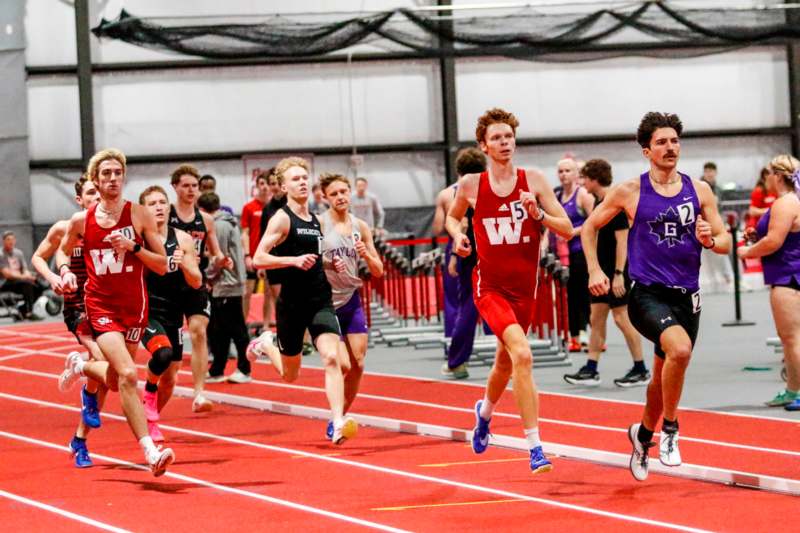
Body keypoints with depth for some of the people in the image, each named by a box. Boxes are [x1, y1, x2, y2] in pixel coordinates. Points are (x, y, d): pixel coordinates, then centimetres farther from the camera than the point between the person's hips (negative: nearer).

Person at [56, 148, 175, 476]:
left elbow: (162, 265, -2)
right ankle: (150, 452, -23)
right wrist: (64, 270, -2)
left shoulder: (139, 215, -3)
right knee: (127, 374, -22)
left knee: (115, 380, 16)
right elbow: (63, 250, 19)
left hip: (134, 306, 2)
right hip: (100, 305, -2)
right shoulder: (81, 221, -1)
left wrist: (134, 248, -17)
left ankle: (80, 366, 51)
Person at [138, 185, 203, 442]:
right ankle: (149, 393, -3)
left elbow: (196, 282, 3)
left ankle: (151, 420, 36)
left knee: (170, 379, 11)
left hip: (173, 314, 4)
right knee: (163, 353, -32)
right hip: (145, 312, -4)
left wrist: (184, 264, -17)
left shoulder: (182, 239, 2)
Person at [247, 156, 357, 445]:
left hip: (321, 301, 4)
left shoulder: (316, 221, 14)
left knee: (332, 358, -18)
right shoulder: (282, 218, -7)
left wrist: (333, 265, 9)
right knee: (290, 374, 11)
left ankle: (338, 422, -23)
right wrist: (294, 260, -27)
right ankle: (266, 343, 42)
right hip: (292, 304, -4)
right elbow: (258, 259, -16)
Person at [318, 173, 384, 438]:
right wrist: (327, 264, -25)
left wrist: (366, 255, -11)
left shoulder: (360, 227, 7)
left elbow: (378, 271, 9)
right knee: (342, 365, -12)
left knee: (358, 365, 1)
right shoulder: (319, 223, -7)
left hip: (352, 301, 5)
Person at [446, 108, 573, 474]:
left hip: (525, 286, 3)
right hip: (490, 286, -3)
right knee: (521, 353, -25)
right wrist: (457, 235, -2)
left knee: (506, 359, 21)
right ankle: (534, 446, -24)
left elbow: (567, 229, -3)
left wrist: (538, 214, -20)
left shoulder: (534, 181, -3)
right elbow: (452, 216, 18)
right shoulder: (470, 185, -3)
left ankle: (485, 410, 55)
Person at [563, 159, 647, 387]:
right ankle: (591, 370, 9)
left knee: (621, 318, -5)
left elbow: (622, 240, -19)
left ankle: (641, 370, 4)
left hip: (616, 272, -9)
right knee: (596, 318, 7)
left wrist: (619, 274, -23)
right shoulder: (599, 203, 12)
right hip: (602, 272, 9)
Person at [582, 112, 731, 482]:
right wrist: (594, 270, 0)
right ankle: (669, 430, -13)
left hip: (686, 296, 4)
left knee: (664, 375, 17)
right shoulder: (630, 191, -1)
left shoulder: (699, 190, 6)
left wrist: (710, 240, -15)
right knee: (680, 349, -31)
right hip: (648, 294, -4)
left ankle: (643, 433, 45)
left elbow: (725, 242, 8)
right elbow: (589, 227, 11)